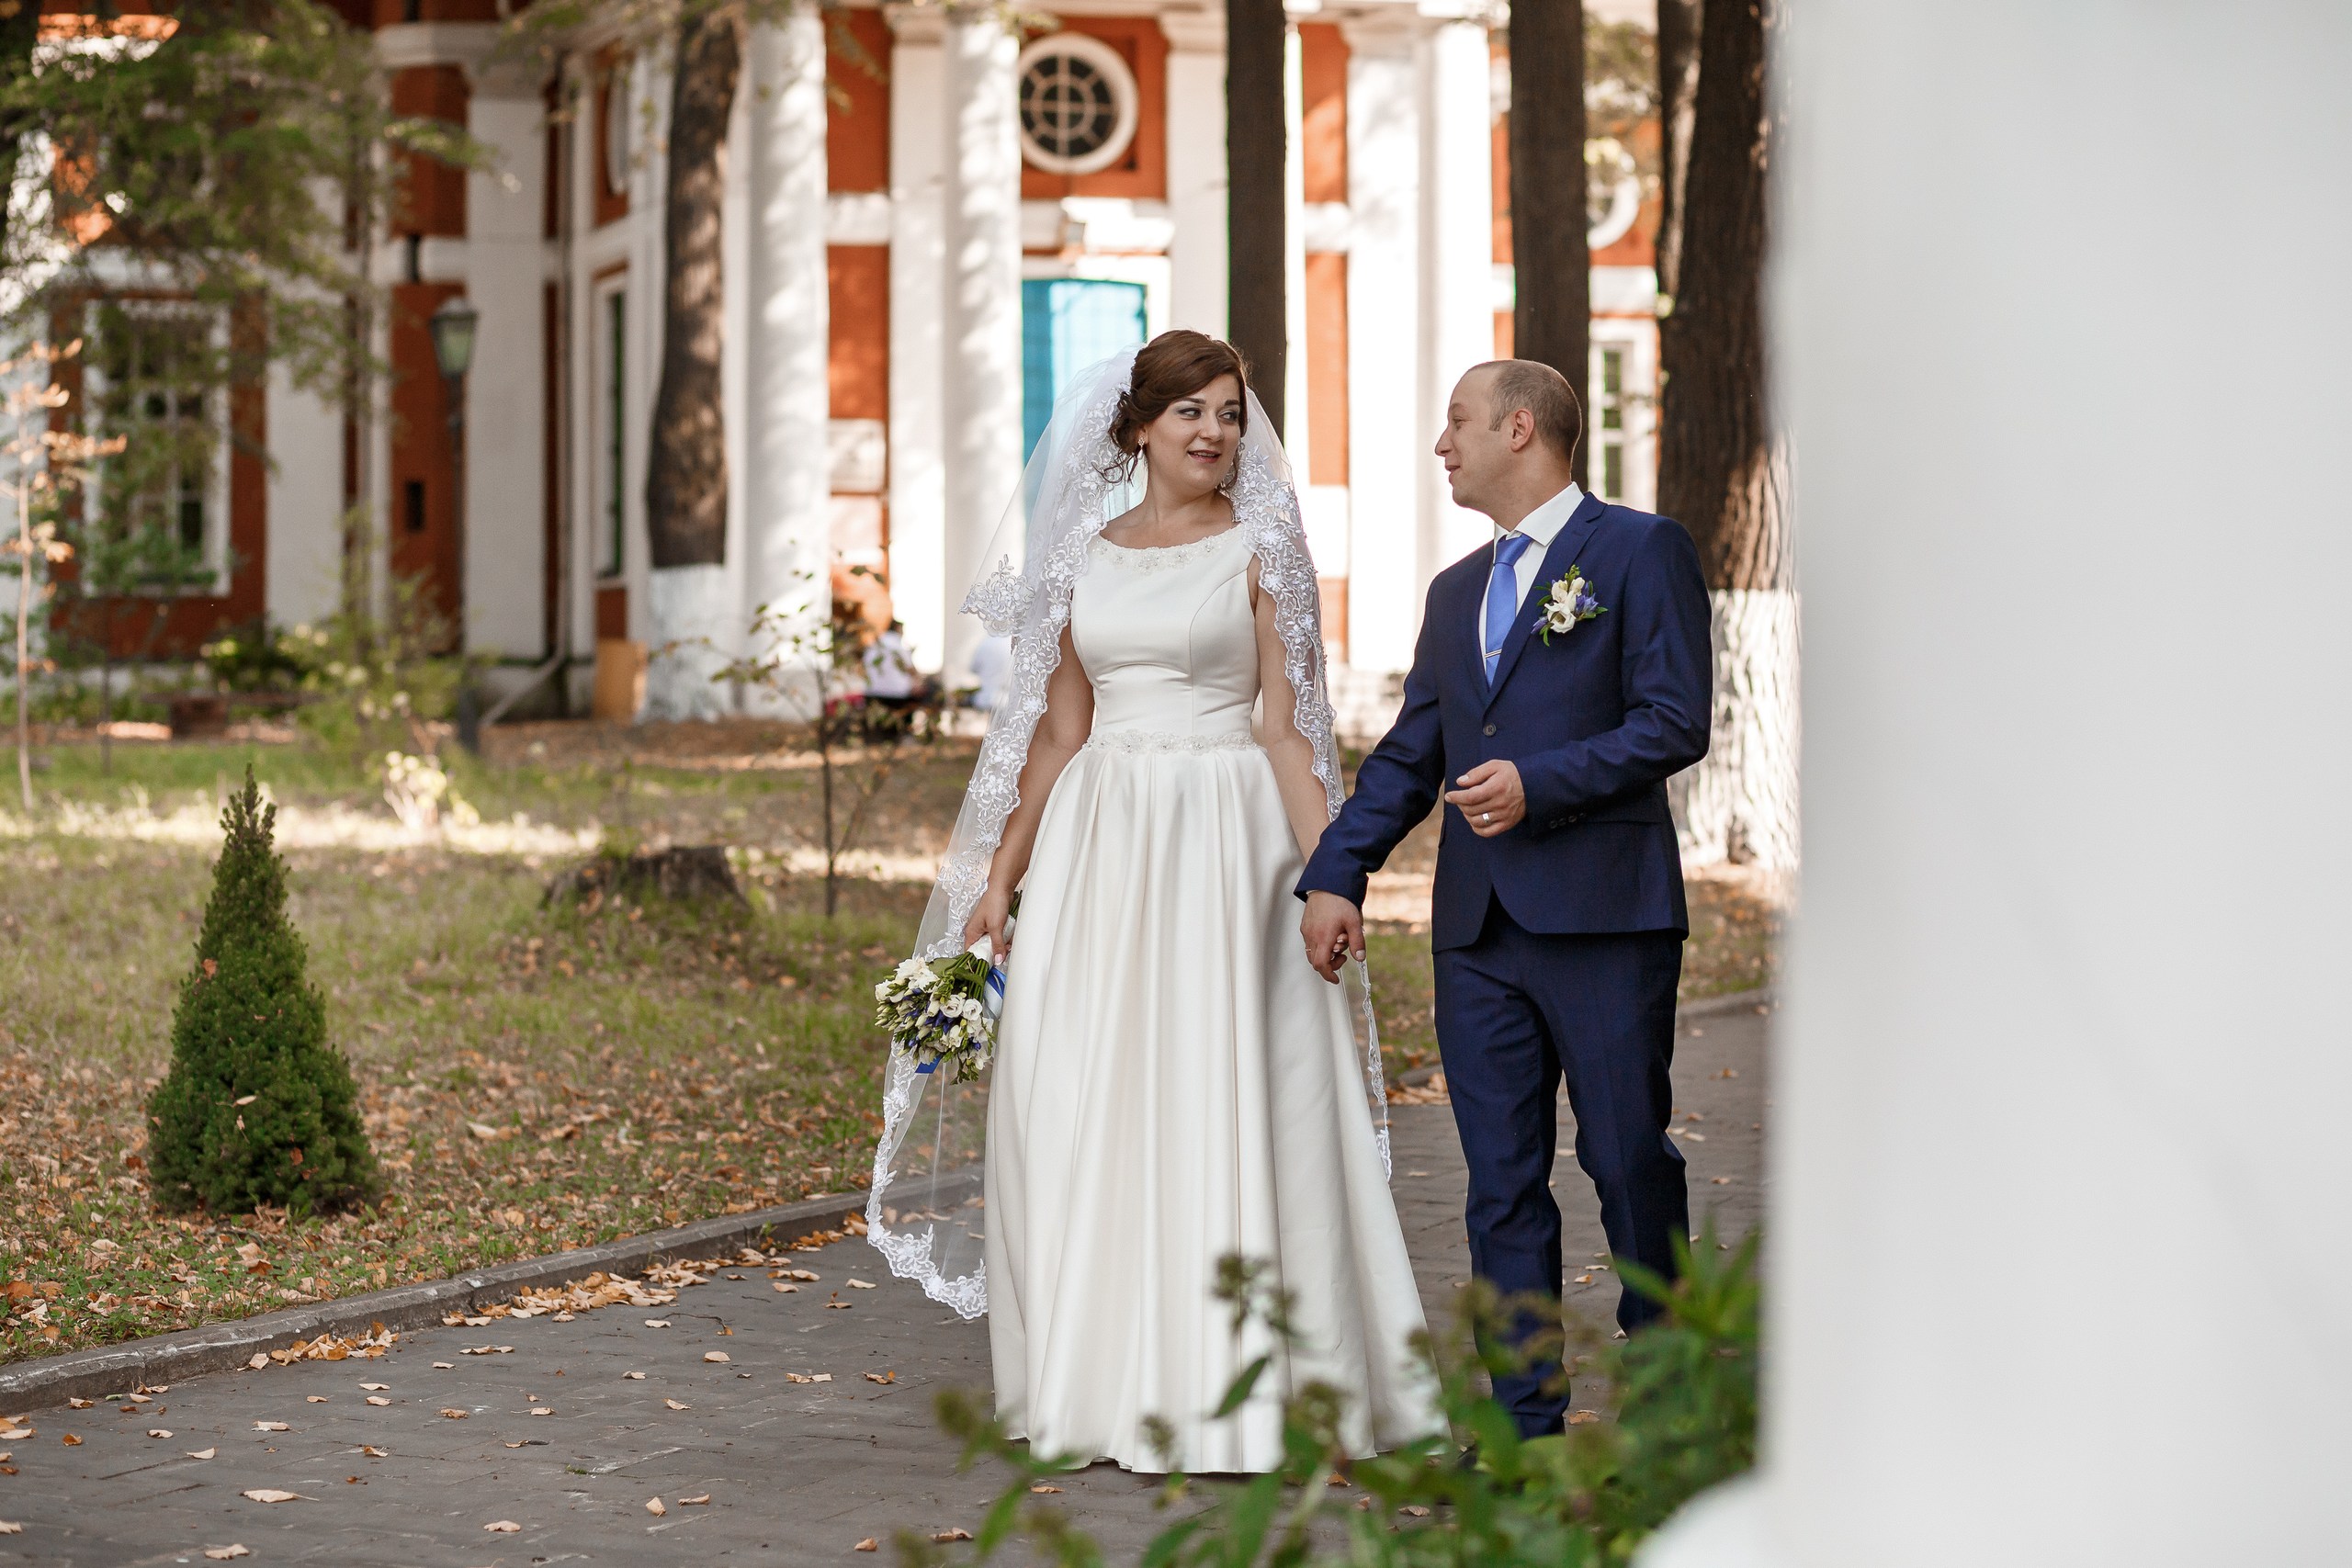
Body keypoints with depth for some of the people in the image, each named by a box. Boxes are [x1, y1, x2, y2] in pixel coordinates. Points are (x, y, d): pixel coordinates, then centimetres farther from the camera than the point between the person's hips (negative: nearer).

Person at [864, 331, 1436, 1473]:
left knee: (1222, 1102, -6)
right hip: (1097, 841, 4)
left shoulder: (1257, 551, 1)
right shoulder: (1082, 554, 11)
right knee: (1081, 1108, 2)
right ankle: (1102, 1383, 12)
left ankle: (1231, 1383, 2)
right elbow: (1058, 732, 14)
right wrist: (998, 878, 10)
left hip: (1223, 837, -4)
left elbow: (1288, 730, -2)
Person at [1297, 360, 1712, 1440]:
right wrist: (1335, 874, 9)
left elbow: (1676, 723, -9)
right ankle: (1523, 1418, 8)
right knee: (1501, 1179, 4)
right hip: (1478, 928, 6)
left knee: (1629, 1159, 1)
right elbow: (1407, 753, 20)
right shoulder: (1456, 592, 21)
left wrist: (1540, 784, -17)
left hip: (1603, 915, -6)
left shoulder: (1641, 551, 0)